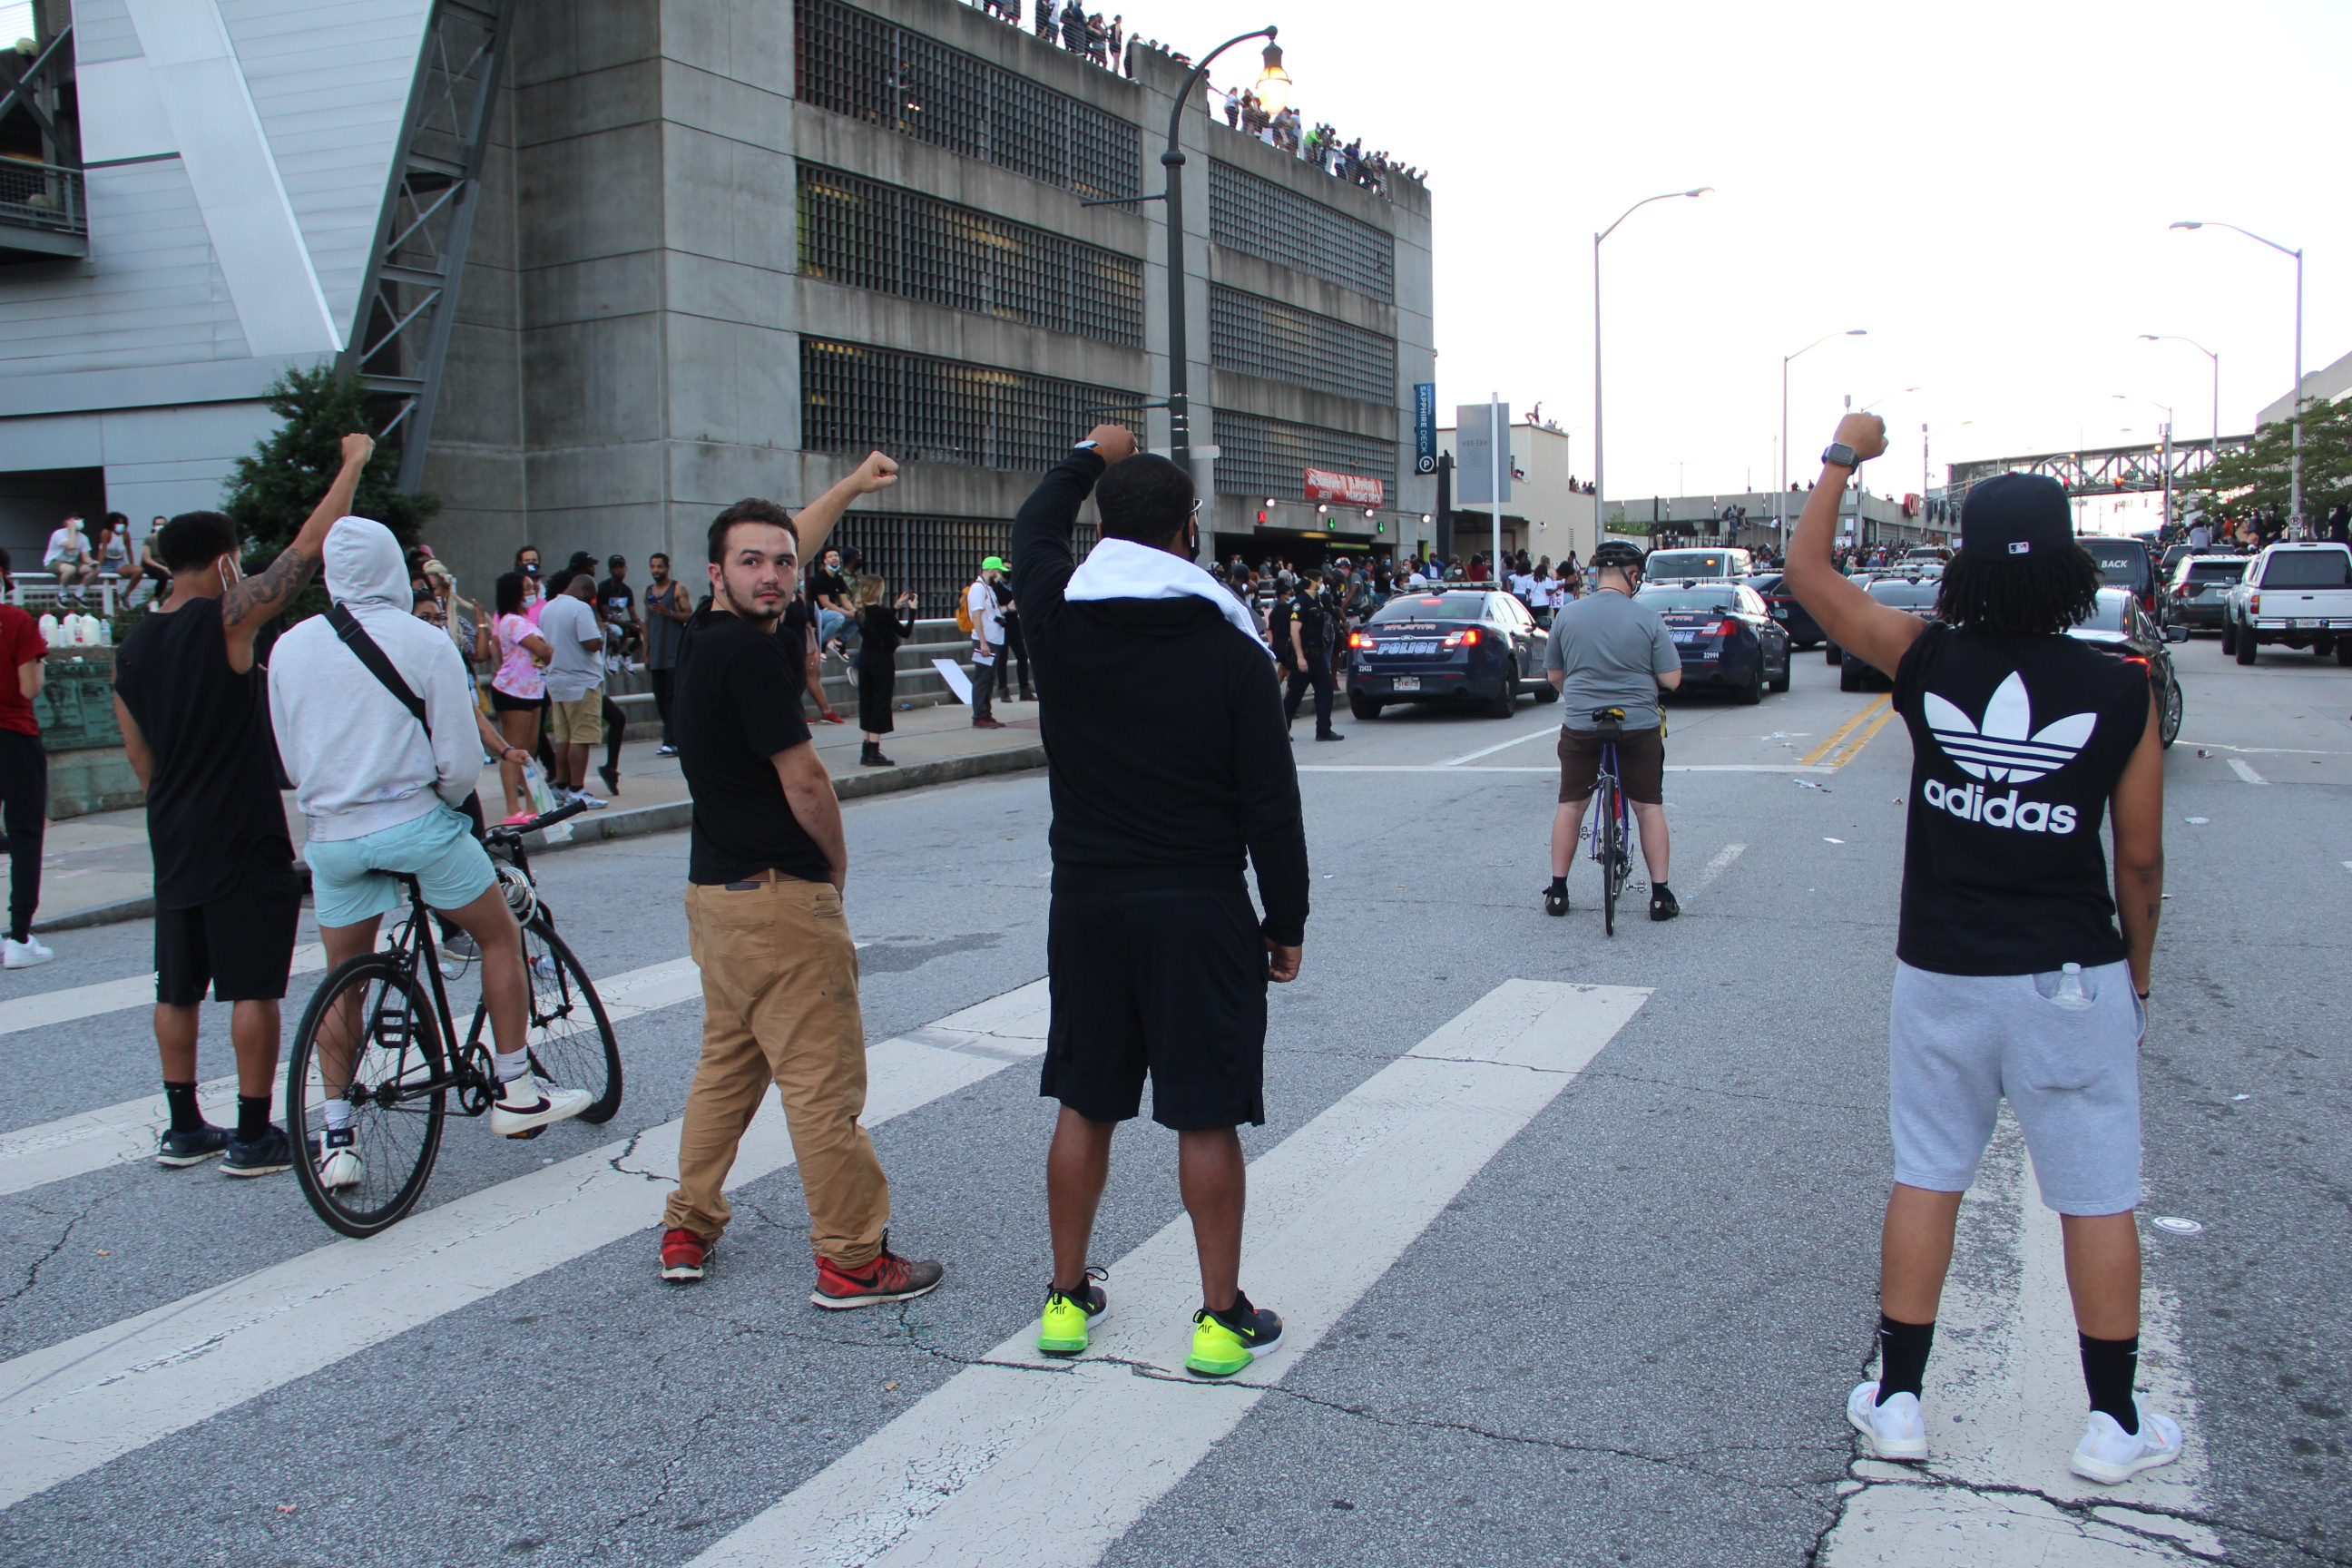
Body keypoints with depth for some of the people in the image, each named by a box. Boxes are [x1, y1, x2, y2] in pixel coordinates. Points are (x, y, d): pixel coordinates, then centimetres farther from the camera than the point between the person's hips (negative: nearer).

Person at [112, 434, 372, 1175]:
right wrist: (354, 462, -1)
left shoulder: (132, 648, 8)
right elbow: (309, 546, -11)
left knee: (177, 989, 13)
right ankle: (253, 1136, 4)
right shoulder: (227, 617, -12)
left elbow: (140, 759, 14)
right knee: (253, 989, -1)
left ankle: (184, 1129, 23)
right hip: (244, 842, -7)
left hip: (173, 843, 7)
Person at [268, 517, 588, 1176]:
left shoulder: (289, 647, 5)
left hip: (329, 834, 4)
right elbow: (460, 760, -8)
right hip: (414, 821, -4)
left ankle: (337, 1135, 15)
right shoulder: (425, 642, -7)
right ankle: (516, 1092, 17)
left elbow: (289, 757, 13)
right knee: (500, 934, 15)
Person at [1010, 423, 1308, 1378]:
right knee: (1206, 1120, 5)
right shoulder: (1231, 651, -11)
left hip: (1087, 903, 3)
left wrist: (1088, 459, 32)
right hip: (1199, 909, -3)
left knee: (1084, 1107, 15)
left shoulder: (1058, 620, -4)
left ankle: (1067, 1300, 26)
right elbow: (1271, 808, -9)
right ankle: (1222, 1319, 14)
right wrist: (1286, 923, 1)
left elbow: (1032, 532, 21)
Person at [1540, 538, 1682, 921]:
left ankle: (1557, 891, 16)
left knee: (1570, 806, 13)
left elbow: (1554, 674, 8)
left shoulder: (1567, 616, -2)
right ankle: (1660, 895, 11)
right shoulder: (1647, 618, -9)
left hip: (1580, 727, 2)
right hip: (1639, 726, -1)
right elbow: (1672, 679, -8)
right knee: (1650, 807, 10)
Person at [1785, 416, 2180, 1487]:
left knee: (1925, 1180, 12)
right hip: (2072, 979, -1)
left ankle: (1898, 1402, 21)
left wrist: (1845, 455, 17)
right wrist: (2137, 977, 13)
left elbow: (1805, 571, 6)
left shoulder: (1928, 662, -7)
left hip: (1940, 974, 1)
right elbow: (2140, 862, -1)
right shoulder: (2120, 692, -8)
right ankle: (2115, 1425, 22)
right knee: (2097, 1200, 11)